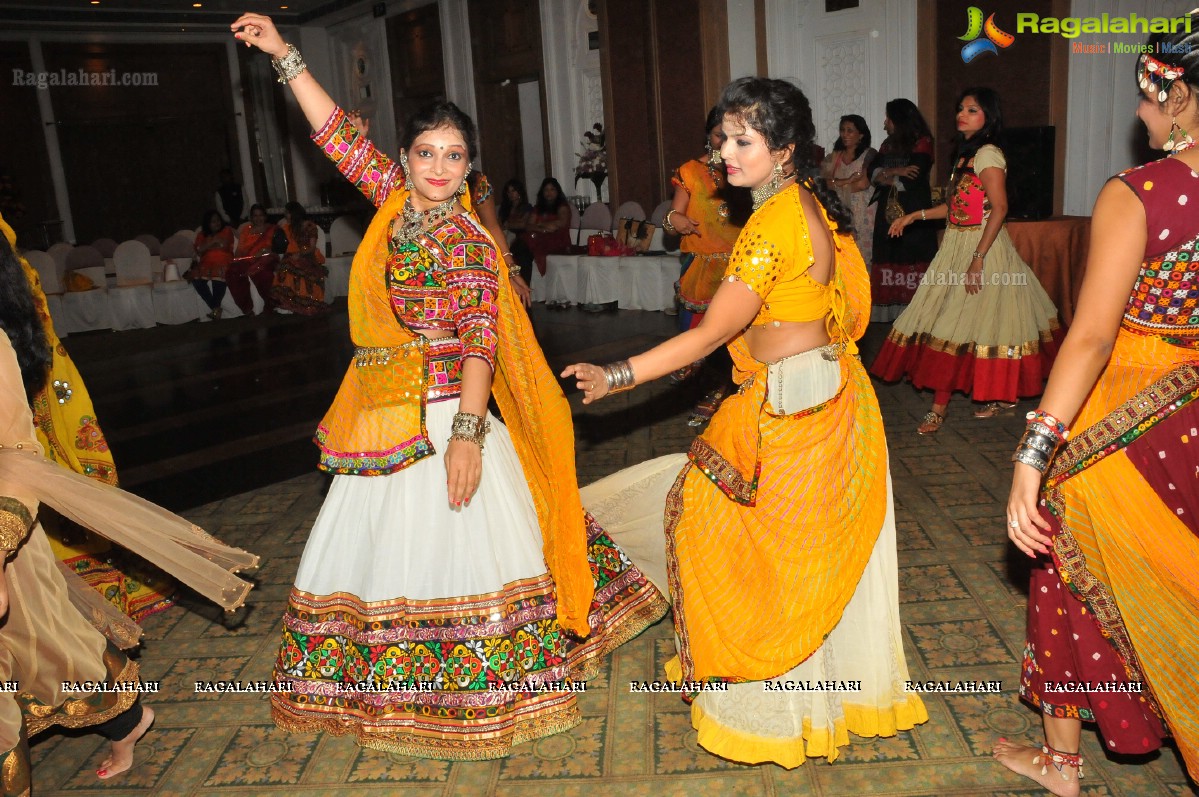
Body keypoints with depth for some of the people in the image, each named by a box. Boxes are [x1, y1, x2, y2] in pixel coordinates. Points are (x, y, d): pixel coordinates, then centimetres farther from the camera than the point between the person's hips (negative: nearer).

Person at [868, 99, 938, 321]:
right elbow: (873, 173, 7)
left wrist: (885, 176, 1)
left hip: (914, 213, -6)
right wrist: (895, 172, -10)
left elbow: (911, 180, -13)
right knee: (889, 260, 0)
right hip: (888, 211, 6)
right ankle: (892, 313, 2)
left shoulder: (922, 143, -2)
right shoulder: (888, 144, 18)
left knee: (911, 260, -10)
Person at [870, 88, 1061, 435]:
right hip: (955, 248, 9)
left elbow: (999, 209, -20)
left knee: (957, 325, -6)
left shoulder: (988, 154, -13)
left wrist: (978, 259, -25)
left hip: (981, 247, -9)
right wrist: (915, 215, 15)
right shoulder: (965, 153, 15)